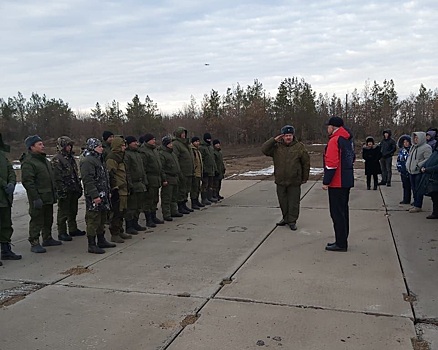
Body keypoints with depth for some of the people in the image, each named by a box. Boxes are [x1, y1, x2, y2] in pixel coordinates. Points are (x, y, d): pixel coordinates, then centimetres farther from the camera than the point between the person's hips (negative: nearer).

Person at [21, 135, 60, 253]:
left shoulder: (44, 160, 15)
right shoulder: (28, 162, -14)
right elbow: (27, 182, -19)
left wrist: (54, 192, 19)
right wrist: (36, 198, -22)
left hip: (48, 197, 9)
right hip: (38, 198, -9)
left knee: (48, 219, 17)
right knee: (37, 221, -3)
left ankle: (47, 238, 30)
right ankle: (34, 243, 5)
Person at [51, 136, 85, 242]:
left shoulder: (71, 157, 16)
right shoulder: (56, 160, -12)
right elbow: (57, 177, -17)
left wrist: (79, 187, 19)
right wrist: (61, 191, -22)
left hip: (73, 190, 8)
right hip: (64, 191, -8)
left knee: (73, 210, 17)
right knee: (63, 212, -1)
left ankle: (73, 229, 29)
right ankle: (62, 233, 8)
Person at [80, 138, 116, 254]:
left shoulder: (98, 159, 18)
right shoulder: (87, 161, -15)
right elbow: (88, 180, -22)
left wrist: (107, 191, 22)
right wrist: (95, 195, -25)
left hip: (102, 195, 10)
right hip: (94, 197, -10)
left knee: (102, 219, 17)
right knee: (93, 220, -5)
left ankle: (101, 240, 29)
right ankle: (92, 245, 2)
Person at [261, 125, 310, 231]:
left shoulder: (299, 147, -2)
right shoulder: (276, 147, 3)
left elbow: (306, 163, 3)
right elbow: (264, 149, -9)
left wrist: (305, 177, 4)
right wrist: (274, 140, -15)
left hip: (294, 181, -2)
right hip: (280, 181, 3)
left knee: (293, 202, 3)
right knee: (283, 202, 14)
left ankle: (292, 221, 14)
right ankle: (285, 218, 30)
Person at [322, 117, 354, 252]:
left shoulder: (334, 140, -16)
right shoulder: (347, 140, 13)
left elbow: (331, 164, -21)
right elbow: (351, 159, 21)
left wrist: (326, 182, -16)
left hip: (337, 183, -10)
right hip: (347, 181, 10)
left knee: (337, 213, -4)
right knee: (343, 210, 16)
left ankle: (341, 244, 1)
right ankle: (342, 241, 25)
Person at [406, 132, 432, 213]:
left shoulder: (426, 147, -12)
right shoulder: (413, 146, 14)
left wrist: (419, 165, -23)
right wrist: (408, 165, 14)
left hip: (419, 172, -8)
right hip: (411, 172, 8)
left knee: (418, 190, -3)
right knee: (414, 189, 15)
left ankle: (418, 206, 2)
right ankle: (415, 204, 24)